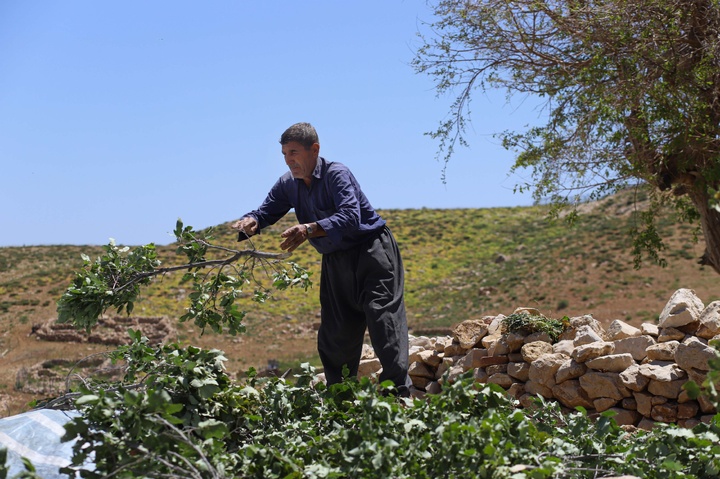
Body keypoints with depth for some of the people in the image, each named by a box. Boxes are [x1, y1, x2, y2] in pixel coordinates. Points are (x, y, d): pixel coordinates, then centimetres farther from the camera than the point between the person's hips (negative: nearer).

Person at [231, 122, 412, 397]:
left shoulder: (336, 174, -19)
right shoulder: (288, 184, 3)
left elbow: (351, 217, -33)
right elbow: (267, 210, 2)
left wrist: (310, 230, -46)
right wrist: (251, 222, -23)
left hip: (372, 253, -7)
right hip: (335, 261, 7)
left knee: (382, 321, -13)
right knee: (334, 335, 8)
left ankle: (399, 396, -8)